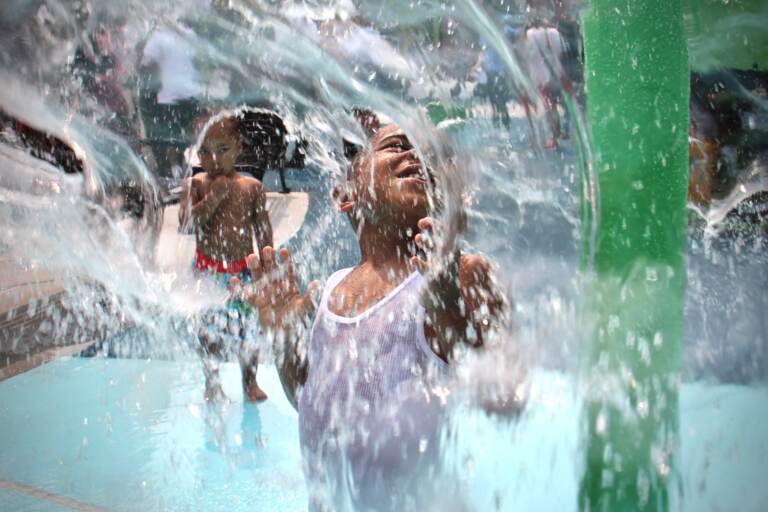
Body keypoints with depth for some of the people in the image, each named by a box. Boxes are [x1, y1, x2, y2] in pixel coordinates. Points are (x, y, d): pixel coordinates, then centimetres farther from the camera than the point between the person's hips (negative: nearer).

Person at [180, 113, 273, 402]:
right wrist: (214, 196, -22)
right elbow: (186, 223, -16)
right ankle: (212, 382, 26)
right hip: (207, 268, 0)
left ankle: (250, 380, 24)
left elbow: (264, 231, 4)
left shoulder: (252, 187, -1)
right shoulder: (194, 185, -4)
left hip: (243, 270, 0)